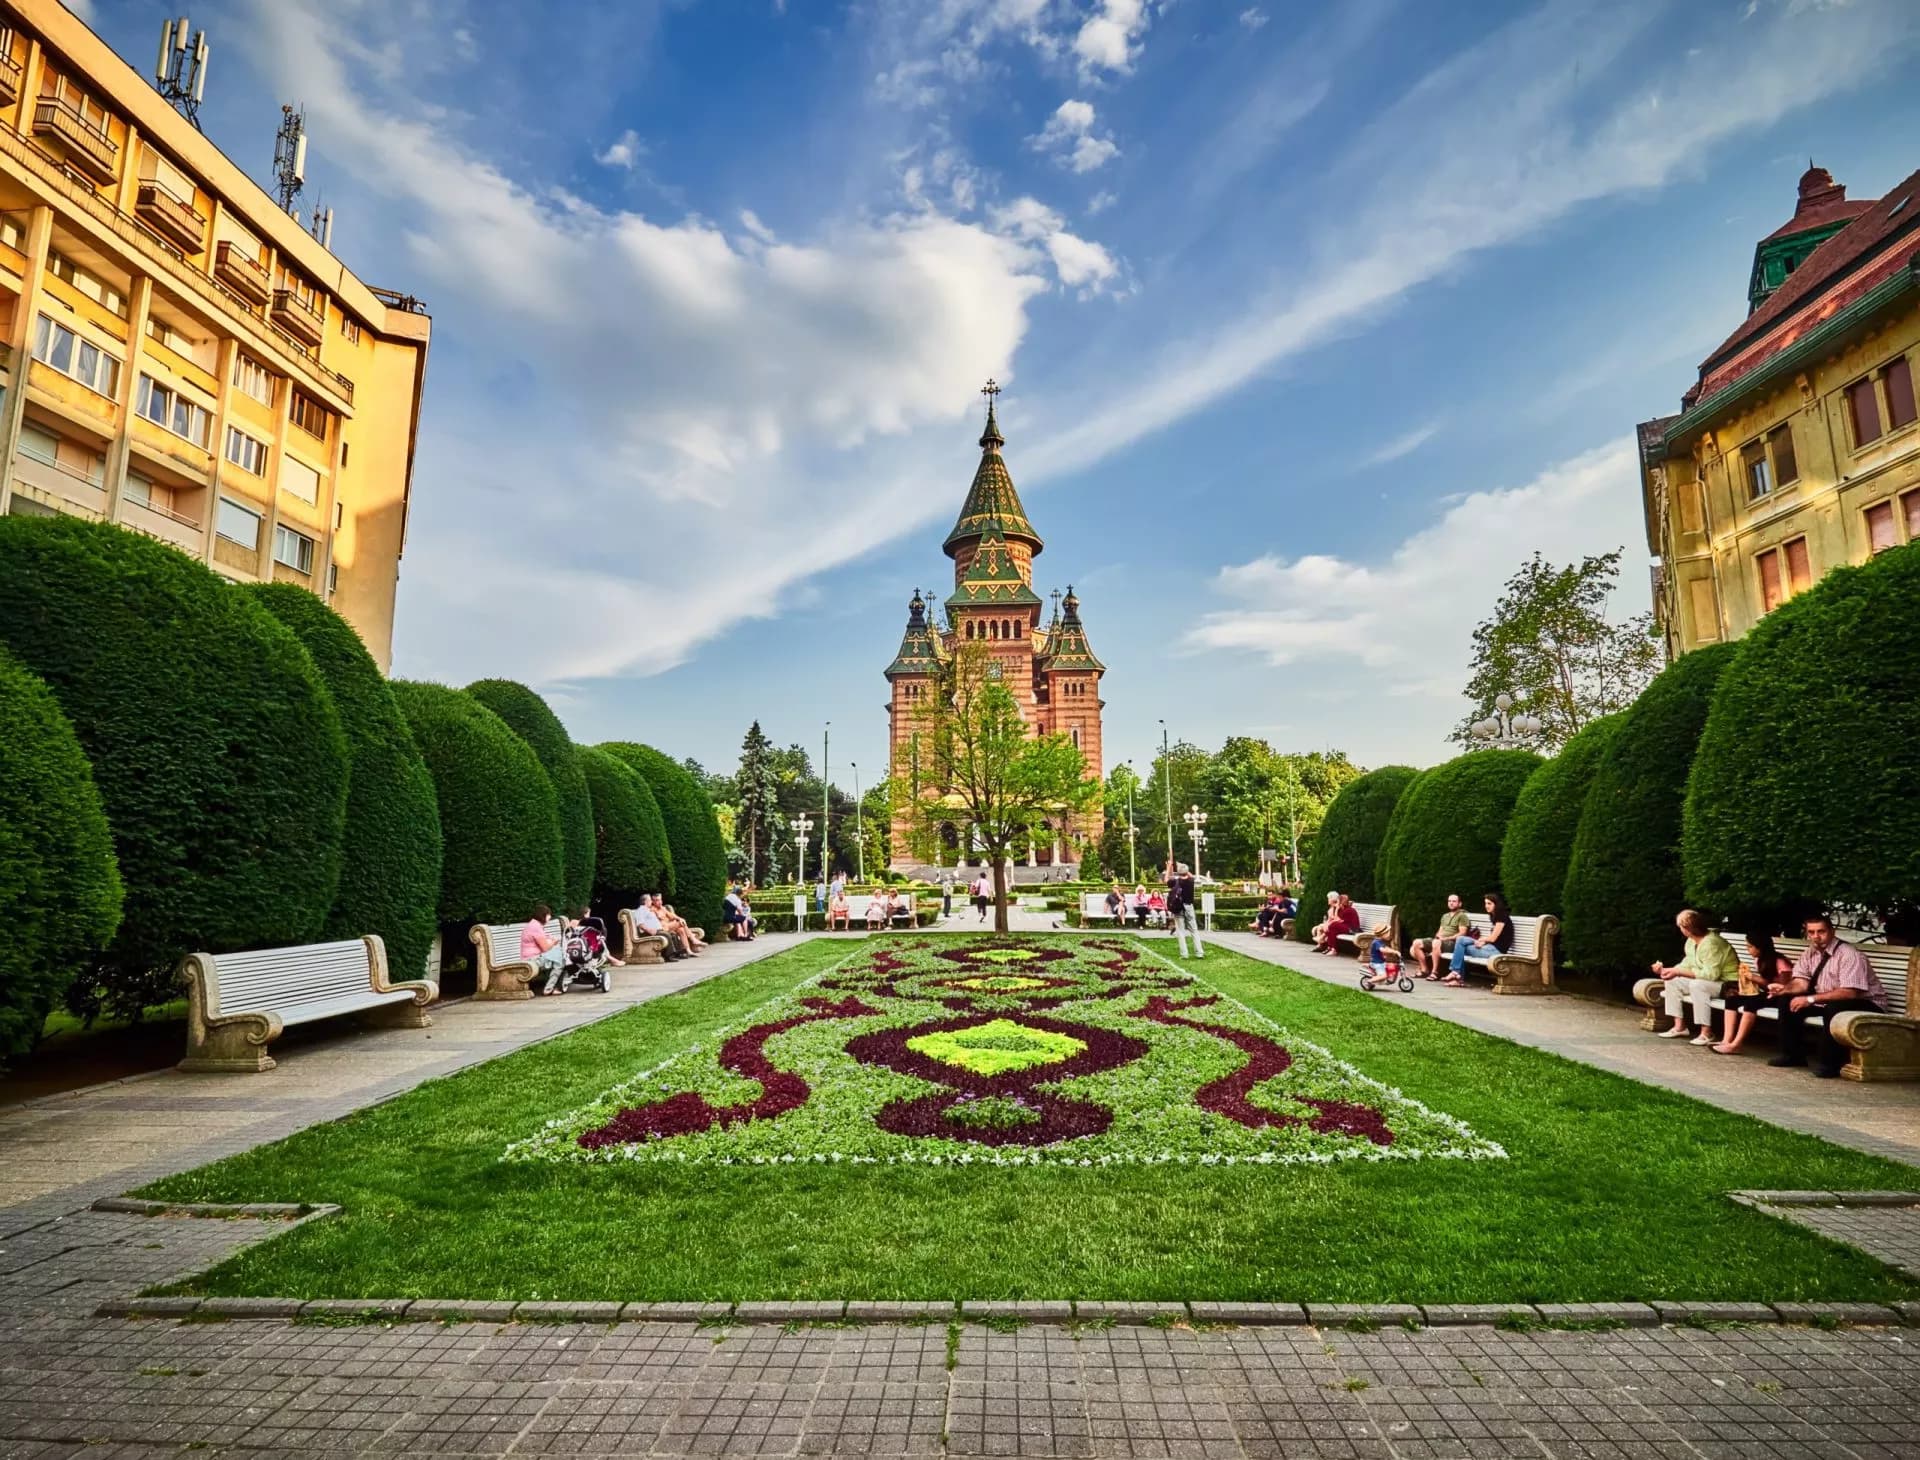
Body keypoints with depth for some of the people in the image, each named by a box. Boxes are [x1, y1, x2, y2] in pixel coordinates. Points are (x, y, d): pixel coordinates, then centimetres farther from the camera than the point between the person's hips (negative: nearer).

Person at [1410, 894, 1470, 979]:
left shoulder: (1462, 916, 2)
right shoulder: (1445, 916, 26)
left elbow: (1462, 933, -9)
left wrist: (1446, 938, -17)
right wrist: (1438, 936, -1)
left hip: (1452, 942, -8)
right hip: (1440, 940, 8)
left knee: (1436, 943, -40)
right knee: (1417, 942, -11)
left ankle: (1435, 972, -34)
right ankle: (1424, 970, -8)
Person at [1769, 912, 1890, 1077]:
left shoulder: (1849, 955, -23)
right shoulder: (1810, 953, 0)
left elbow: (1849, 993, -33)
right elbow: (1801, 983, -3)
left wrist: (1811, 999, -35)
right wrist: (1784, 989, -25)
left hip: (1865, 1004, -8)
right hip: (1828, 1002, 8)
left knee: (1834, 1008, -36)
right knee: (1789, 1001, -5)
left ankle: (1829, 1063, -22)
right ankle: (1792, 1054, 5)